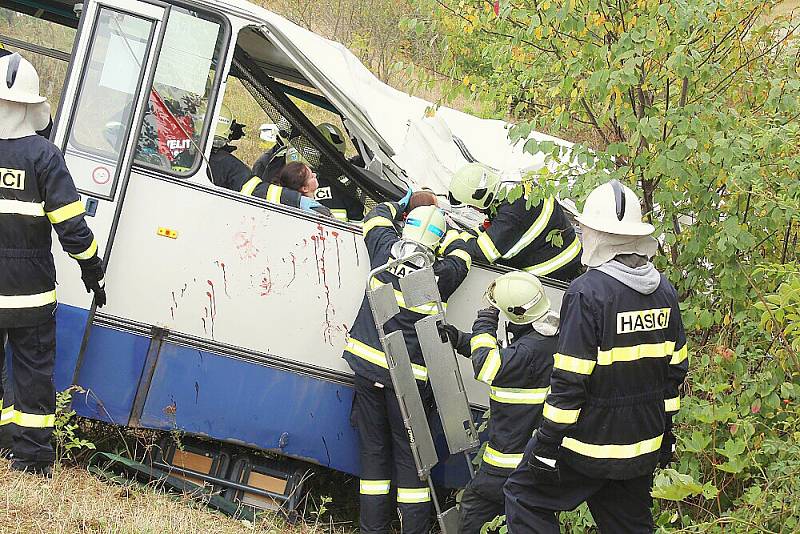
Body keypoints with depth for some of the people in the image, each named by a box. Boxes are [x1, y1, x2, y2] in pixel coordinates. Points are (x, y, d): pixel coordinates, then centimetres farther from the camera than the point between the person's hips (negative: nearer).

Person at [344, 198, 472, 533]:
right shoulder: (444, 276, -7)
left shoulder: (385, 249, -3)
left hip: (367, 364, 2)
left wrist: (401, 204, 34)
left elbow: (377, 215, 18)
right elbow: (462, 252, 16)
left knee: (374, 450, 11)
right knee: (409, 455, 7)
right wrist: (445, 221, 26)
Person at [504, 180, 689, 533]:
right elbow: (675, 368, 10)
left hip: (591, 441, -7)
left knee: (525, 495, 10)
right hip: (644, 444, 7)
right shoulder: (664, 291, 3)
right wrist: (666, 429, 21)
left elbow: (570, 380, -20)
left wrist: (548, 441, -13)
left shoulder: (588, 293, -19)